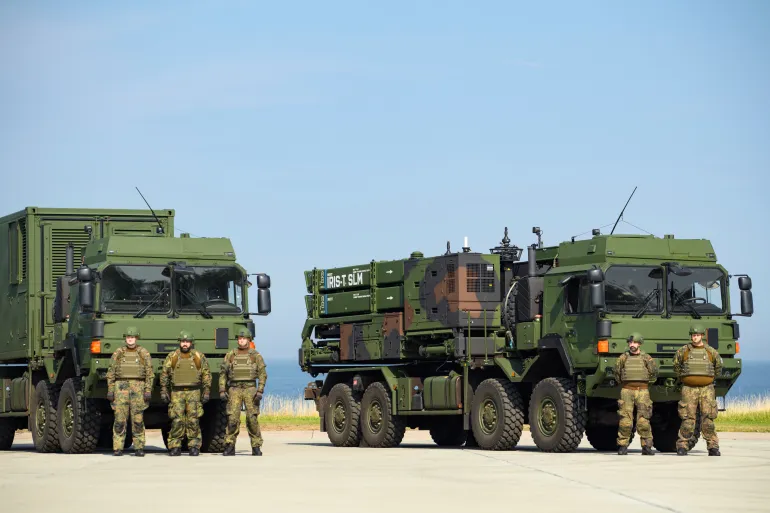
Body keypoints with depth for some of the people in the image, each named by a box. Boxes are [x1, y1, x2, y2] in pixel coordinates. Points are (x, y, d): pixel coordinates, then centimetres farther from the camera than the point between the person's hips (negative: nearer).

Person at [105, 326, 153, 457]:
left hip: (138, 388, -1)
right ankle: (118, 448, -2)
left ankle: (139, 448, 4)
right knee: (120, 420, -4)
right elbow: (111, 373, 9)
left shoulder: (144, 354, 6)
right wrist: (110, 391, 1)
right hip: (121, 387, 1)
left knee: (138, 420, -1)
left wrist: (148, 391, -5)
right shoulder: (118, 353, 8)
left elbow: (150, 374, 4)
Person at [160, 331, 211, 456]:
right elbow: (164, 375, 9)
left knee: (193, 420, -4)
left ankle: (194, 446, 2)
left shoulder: (199, 357, 6)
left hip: (193, 392, 0)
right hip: (177, 393, 0)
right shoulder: (172, 357, 6)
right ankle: (175, 447, 0)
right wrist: (164, 392, 3)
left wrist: (206, 393, 2)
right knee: (177, 421, -6)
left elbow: (206, 375, 8)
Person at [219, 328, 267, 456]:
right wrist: (222, 390, 1)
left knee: (252, 419, -5)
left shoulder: (256, 355, 4)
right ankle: (230, 447, 0)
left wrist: (260, 391, -9)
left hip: (250, 389, -1)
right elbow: (223, 373, 11)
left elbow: (263, 374, 1)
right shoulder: (230, 355, 9)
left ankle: (256, 447, 2)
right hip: (234, 389, 1)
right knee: (232, 419, -6)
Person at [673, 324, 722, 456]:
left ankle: (713, 447, 1)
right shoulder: (683, 351, 3)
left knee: (708, 419, -4)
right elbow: (676, 365, 19)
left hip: (706, 389, 1)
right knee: (687, 419, -4)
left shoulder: (711, 352, 5)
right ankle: (682, 446, 4)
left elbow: (718, 367, 21)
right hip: (689, 389, -1)